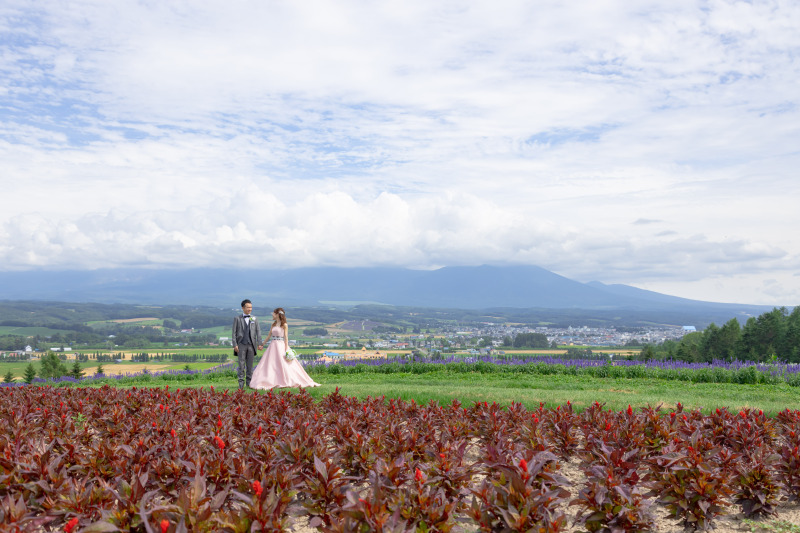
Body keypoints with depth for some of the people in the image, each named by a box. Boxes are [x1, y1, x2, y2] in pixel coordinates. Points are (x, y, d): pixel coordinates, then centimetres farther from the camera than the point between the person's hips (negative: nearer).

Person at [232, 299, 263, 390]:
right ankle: (241, 382, 4)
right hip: (241, 345, -2)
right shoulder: (237, 319, 4)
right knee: (241, 365, -1)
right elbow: (234, 333, 2)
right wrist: (235, 345, -7)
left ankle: (249, 382, 13)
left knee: (250, 365, 6)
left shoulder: (254, 319, 10)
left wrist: (259, 343, -2)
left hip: (251, 345, 2)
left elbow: (258, 331, 7)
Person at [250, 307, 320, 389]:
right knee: (270, 363, 3)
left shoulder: (284, 325, -5)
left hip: (281, 346, -6)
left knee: (284, 364, -6)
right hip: (273, 346, 6)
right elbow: (269, 335, 18)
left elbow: (286, 337, -8)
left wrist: (286, 349, -14)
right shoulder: (273, 324, 12)